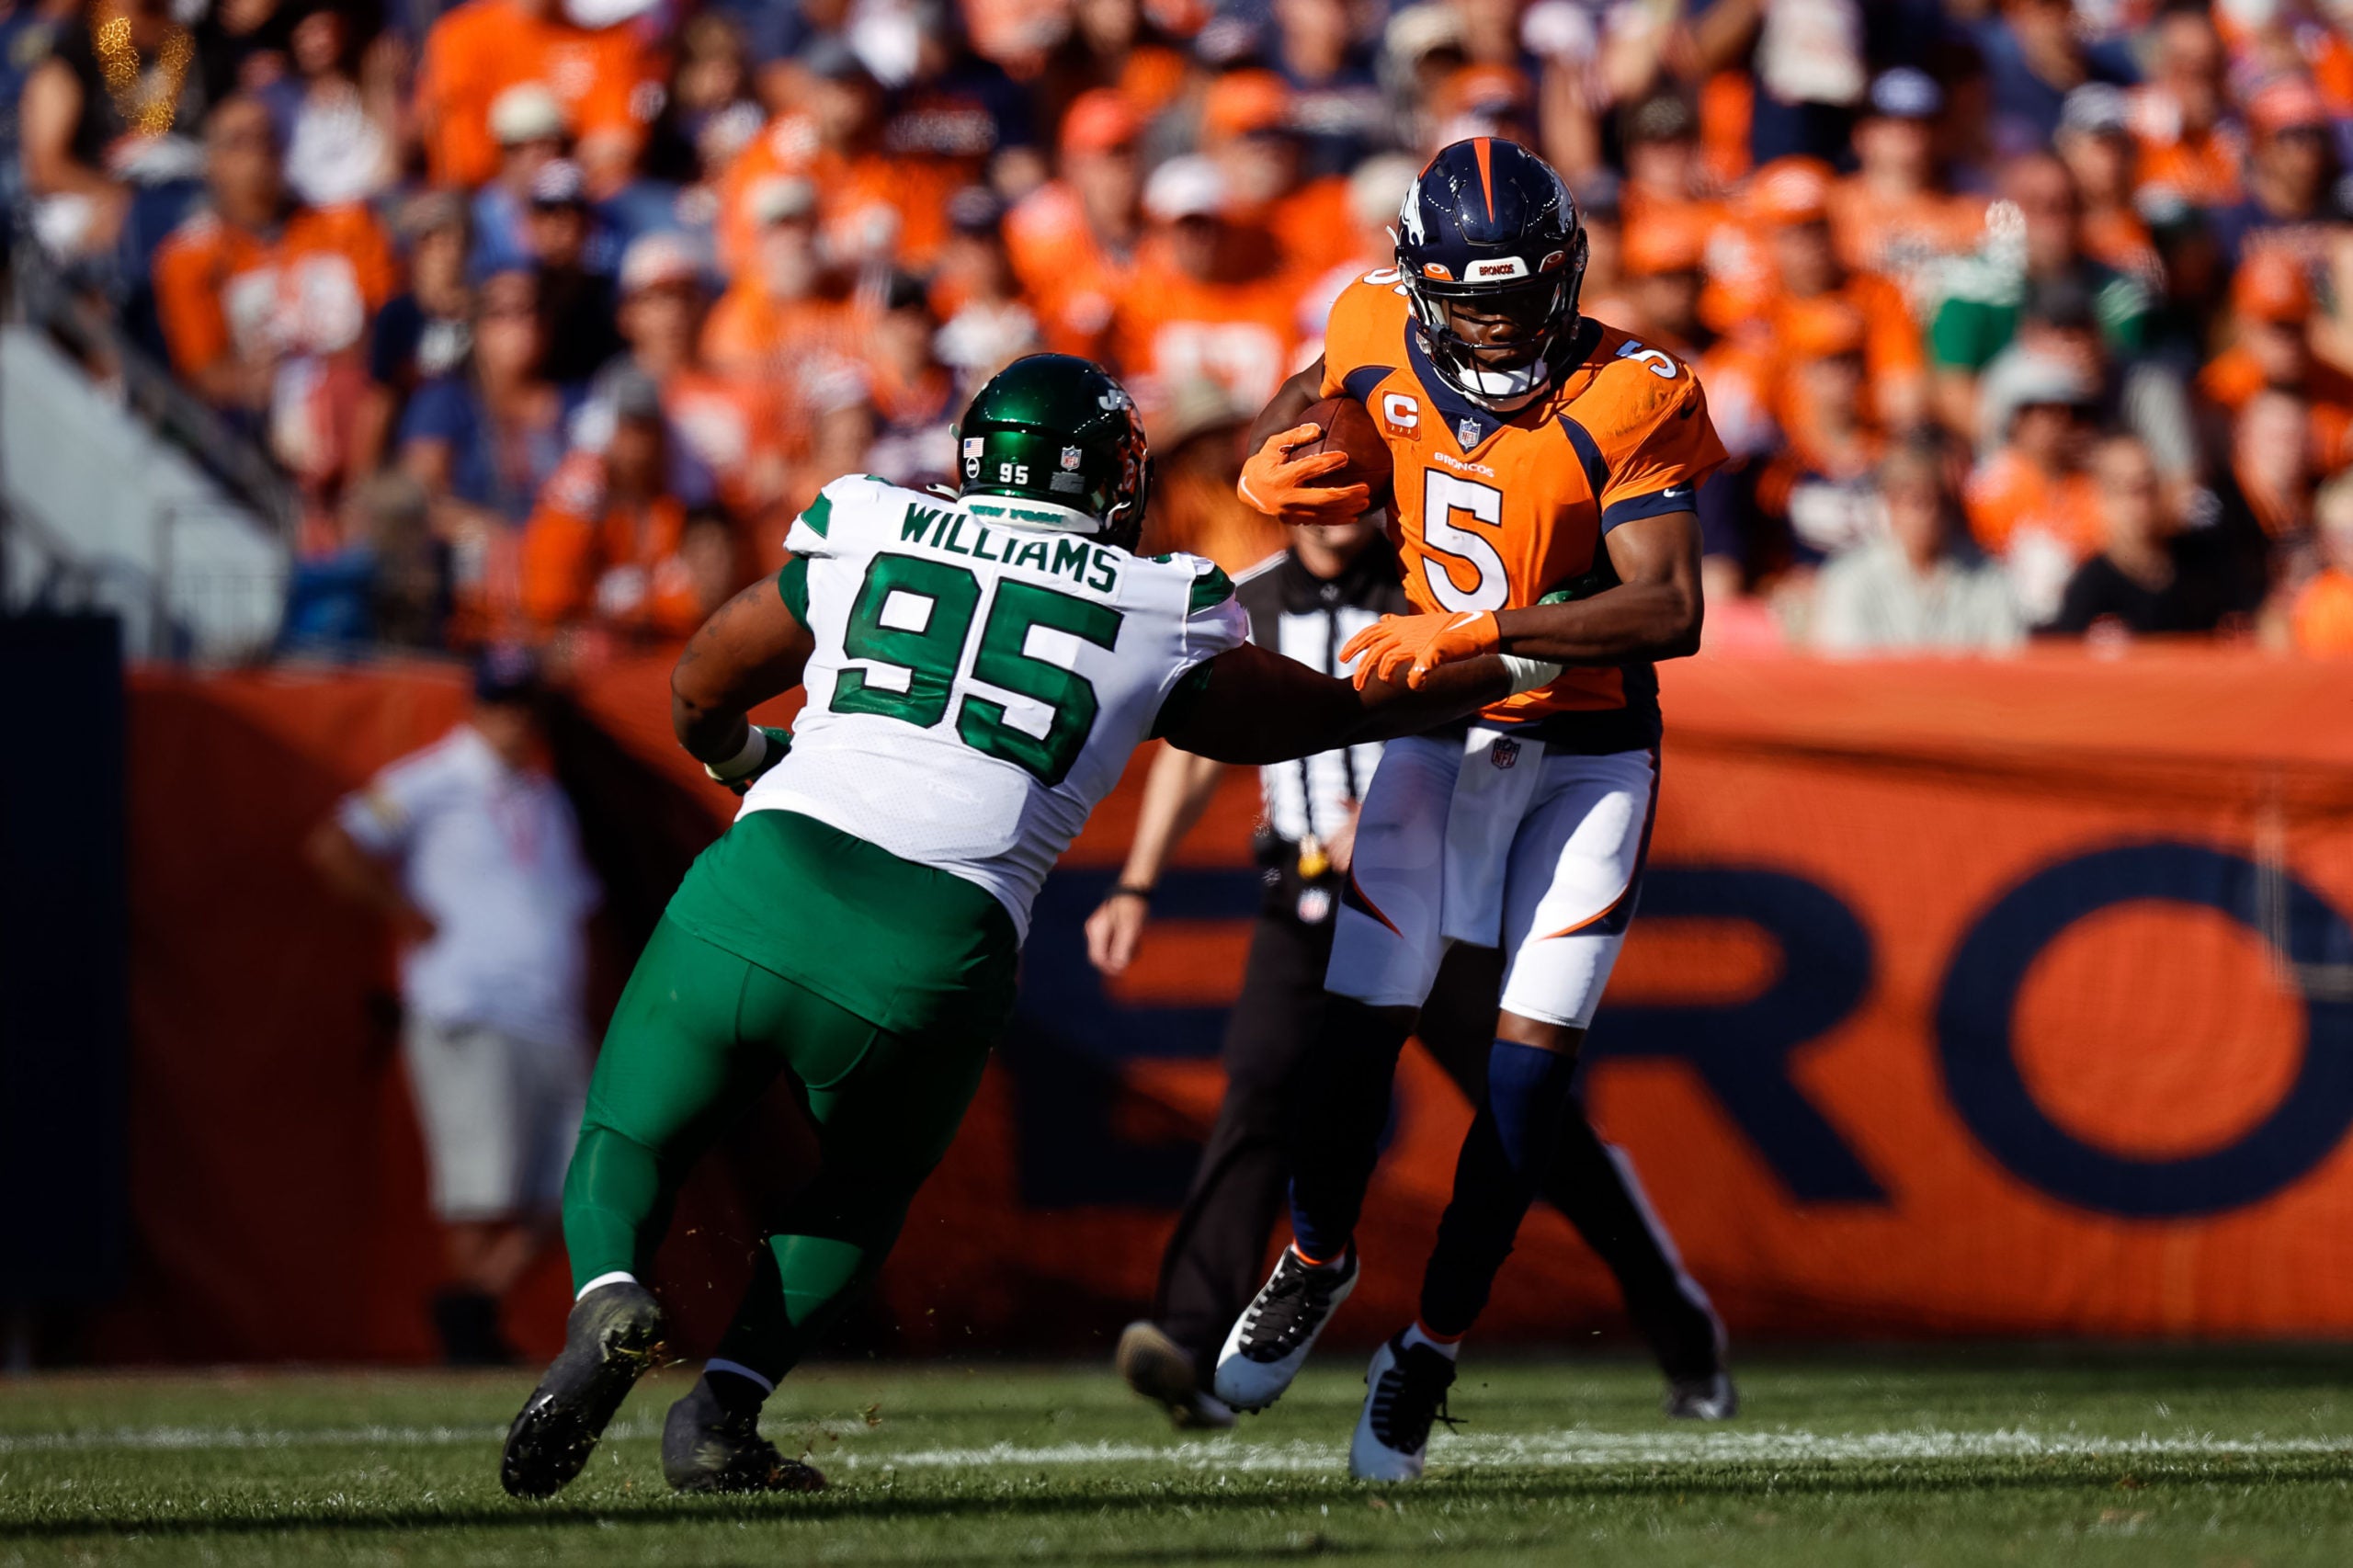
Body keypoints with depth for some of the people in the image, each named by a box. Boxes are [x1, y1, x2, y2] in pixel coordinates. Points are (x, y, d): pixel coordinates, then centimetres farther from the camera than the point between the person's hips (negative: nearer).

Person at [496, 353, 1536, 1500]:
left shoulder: (864, 543, 17)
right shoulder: (1157, 623, 14)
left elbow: (700, 695, 29)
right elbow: (1323, 715, 30)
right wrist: (1498, 677, 47)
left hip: (764, 887, 0)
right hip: (932, 956, 0)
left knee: (629, 1138, 19)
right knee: (864, 1185, 28)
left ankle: (610, 1299, -13)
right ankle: (721, 1412, 9)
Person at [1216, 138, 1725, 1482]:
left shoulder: (1627, 401, -21)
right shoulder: (1385, 340, -9)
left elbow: (1670, 613, -28)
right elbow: (1310, 402, 16)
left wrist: (1476, 630, -36)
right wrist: (1269, 472, -8)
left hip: (1589, 755, -2)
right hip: (1442, 731, 3)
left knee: (1535, 1057, -6)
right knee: (1365, 1016, -4)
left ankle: (1432, 1350, 9)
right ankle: (1319, 1261, 26)